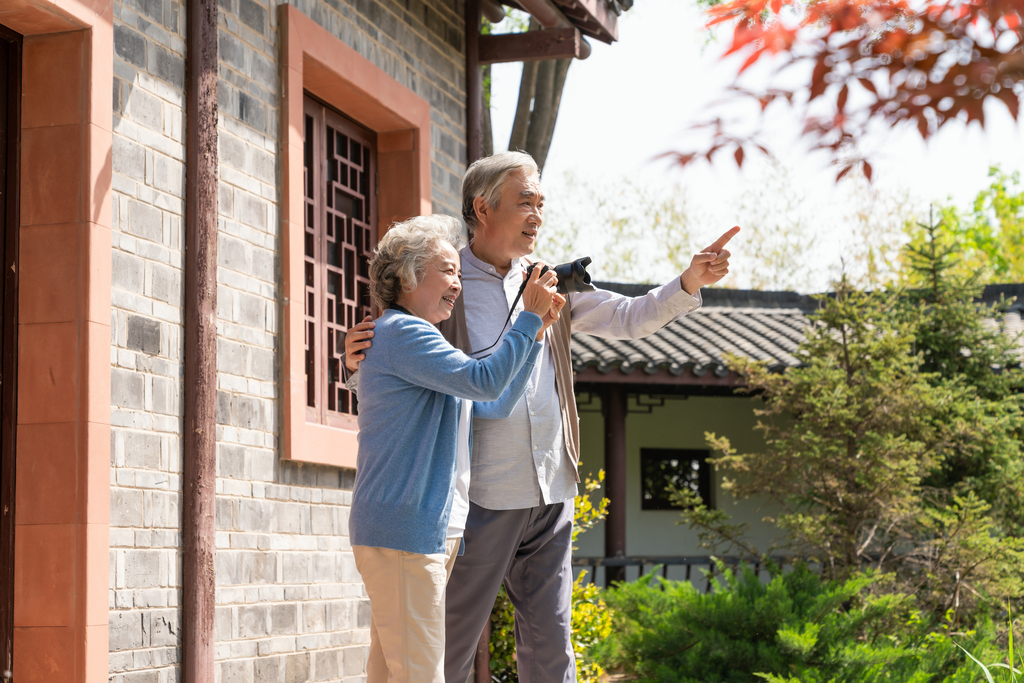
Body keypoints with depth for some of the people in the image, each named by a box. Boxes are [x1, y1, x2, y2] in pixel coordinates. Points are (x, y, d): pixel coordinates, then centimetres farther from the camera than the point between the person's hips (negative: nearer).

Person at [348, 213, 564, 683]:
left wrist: (536, 331, 15)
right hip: (401, 532, -10)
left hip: (424, 532, 10)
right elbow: (484, 380, -20)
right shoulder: (401, 332, -9)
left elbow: (495, 405, 23)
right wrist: (529, 318, -10)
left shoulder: (414, 338, 23)